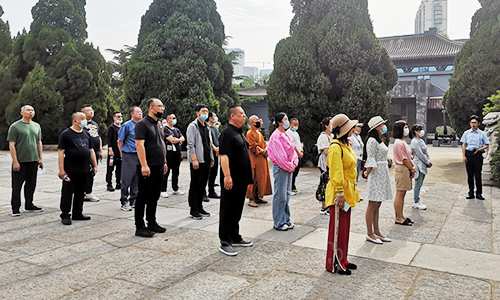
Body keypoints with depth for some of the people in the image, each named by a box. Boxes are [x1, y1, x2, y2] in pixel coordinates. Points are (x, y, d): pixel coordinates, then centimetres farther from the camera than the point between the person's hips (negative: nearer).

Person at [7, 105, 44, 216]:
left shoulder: (36, 126, 12)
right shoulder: (15, 126, -5)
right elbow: (11, 145, -8)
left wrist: (40, 158, 11)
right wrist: (15, 161, -13)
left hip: (33, 161, 5)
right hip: (20, 161, -5)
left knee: (31, 184, 12)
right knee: (17, 185, 0)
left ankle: (29, 205, 23)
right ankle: (15, 208, 8)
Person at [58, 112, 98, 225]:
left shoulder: (86, 134, 14)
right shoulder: (66, 134, -5)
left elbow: (91, 150, 19)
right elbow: (61, 152, -9)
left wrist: (95, 165, 13)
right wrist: (61, 169, -14)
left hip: (84, 170, 6)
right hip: (70, 170, -6)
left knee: (80, 192, 13)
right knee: (67, 192, 0)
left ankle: (77, 213, 24)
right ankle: (65, 215, 10)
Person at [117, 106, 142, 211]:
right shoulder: (127, 125, -5)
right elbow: (120, 141, -1)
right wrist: (123, 153, -1)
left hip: (140, 155, 6)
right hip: (129, 156, -6)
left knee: (136, 179, 10)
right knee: (126, 179, -4)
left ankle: (133, 200, 21)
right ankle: (124, 202, 5)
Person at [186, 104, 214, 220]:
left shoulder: (206, 127, 17)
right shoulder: (193, 126, -7)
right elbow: (190, 145, -14)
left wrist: (211, 158, 16)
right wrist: (194, 159, -20)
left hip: (206, 160, 8)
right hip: (197, 161, -8)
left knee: (202, 185, 13)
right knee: (194, 186, -1)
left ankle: (199, 208, 23)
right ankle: (193, 210, 6)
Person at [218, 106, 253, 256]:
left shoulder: (239, 132, 16)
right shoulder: (227, 132, -14)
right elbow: (223, 155, -22)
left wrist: (247, 176, 21)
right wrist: (227, 176, -28)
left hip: (241, 179, 9)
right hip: (231, 179, -9)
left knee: (237, 210, 17)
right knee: (227, 210, -1)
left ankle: (235, 238, 29)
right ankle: (224, 243, 7)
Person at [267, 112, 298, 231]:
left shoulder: (286, 135, 15)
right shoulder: (276, 136, -14)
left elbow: (292, 150, 17)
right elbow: (280, 156, -18)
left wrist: (294, 163, 4)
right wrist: (290, 167, -11)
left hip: (289, 167, 9)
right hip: (280, 168, -9)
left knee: (287, 195, 13)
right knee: (280, 196, -4)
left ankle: (286, 220, 23)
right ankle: (279, 223, 6)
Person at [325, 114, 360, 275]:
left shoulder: (346, 145, 13)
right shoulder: (336, 147, -18)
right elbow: (336, 174, -22)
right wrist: (340, 194, -23)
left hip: (348, 192, 10)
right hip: (339, 194, -10)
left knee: (345, 227, 16)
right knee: (337, 228, 0)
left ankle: (342, 259, 28)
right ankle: (334, 264, 11)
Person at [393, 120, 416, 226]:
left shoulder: (403, 141, 17)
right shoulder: (399, 143, -15)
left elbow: (408, 156, 17)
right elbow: (404, 159, -16)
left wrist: (413, 166, 2)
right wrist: (412, 169, -6)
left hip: (407, 169, 10)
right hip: (402, 169, -10)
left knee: (403, 194, 13)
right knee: (400, 194, -5)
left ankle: (401, 216, 20)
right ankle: (398, 218, 1)